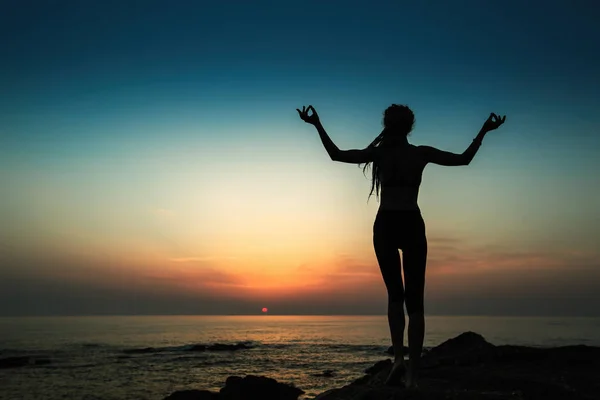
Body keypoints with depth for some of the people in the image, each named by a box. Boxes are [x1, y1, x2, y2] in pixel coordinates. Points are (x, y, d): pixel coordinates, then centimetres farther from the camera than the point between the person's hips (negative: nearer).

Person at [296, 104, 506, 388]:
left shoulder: (378, 153, -1)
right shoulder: (422, 153, 1)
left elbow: (336, 154, 1)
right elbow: (464, 159, 7)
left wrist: (317, 124, 6)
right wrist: (484, 131, 15)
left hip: (385, 225, 0)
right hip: (412, 225, 0)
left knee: (395, 294, 11)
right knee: (415, 299, 3)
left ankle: (399, 358, -8)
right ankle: (412, 373, -1)